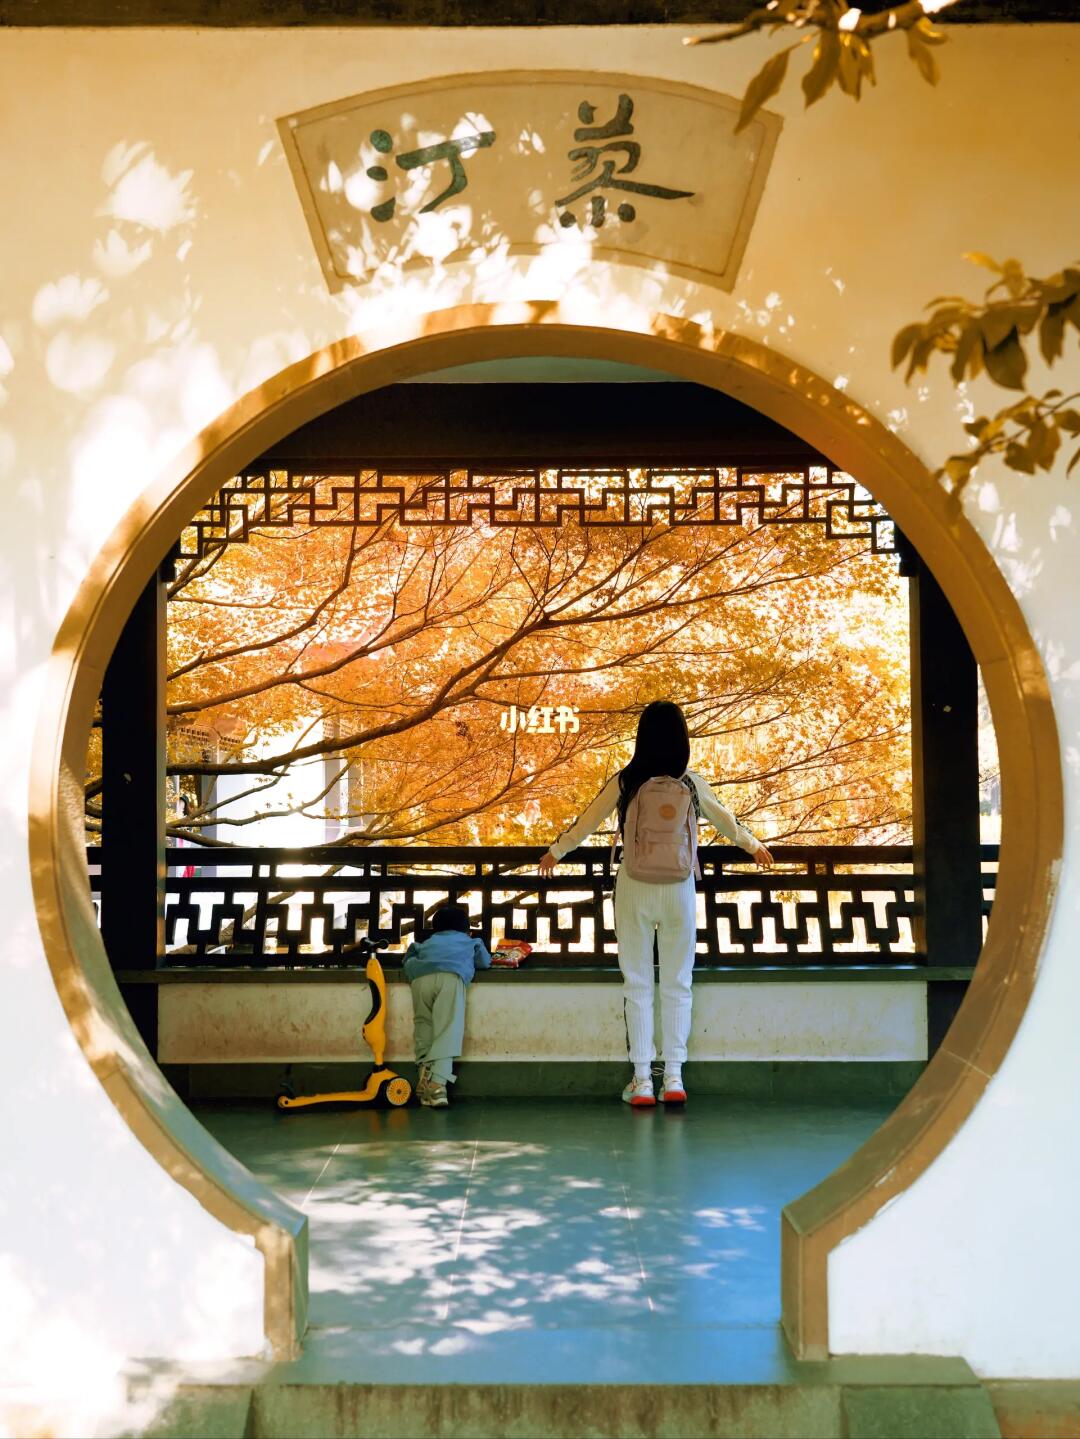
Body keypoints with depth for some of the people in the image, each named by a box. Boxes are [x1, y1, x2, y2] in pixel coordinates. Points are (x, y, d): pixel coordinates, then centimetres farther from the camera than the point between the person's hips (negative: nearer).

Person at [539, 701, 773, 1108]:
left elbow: (586, 823, 7)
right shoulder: (691, 784, -2)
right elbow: (726, 822, 14)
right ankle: (673, 1077, 4)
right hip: (678, 891, 0)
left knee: (637, 985, 5)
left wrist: (556, 851, 25)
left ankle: (642, 1079, 3)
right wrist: (754, 846, 34)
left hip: (634, 889, 0)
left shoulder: (624, 782, -5)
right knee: (677, 986, 7)